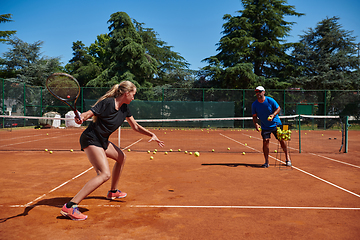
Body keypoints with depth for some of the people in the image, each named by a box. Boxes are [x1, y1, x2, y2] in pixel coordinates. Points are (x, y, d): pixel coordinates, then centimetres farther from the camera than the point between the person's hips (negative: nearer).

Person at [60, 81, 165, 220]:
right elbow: (88, 113, -21)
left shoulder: (125, 108, 4)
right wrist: (81, 118, -44)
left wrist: (152, 135, 4)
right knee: (105, 174, -23)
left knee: (121, 157, 25)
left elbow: (136, 127, 13)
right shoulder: (107, 103, -20)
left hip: (102, 141, 10)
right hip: (90, 140, -10)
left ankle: (113, 192, 43)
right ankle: (70, 206, -23)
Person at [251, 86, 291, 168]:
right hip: (265, 127, 1)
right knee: (265, 141, -10)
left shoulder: (270, 100, -13)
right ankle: (266, 162, -1)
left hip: (276, 124, -1)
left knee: (281, 140, 2)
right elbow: (254, 116, -2)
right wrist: (256, 124, -19)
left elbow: (278, 108, -2)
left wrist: (273, 115, -20)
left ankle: (287, 158, 22)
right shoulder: (254, 105, -8)